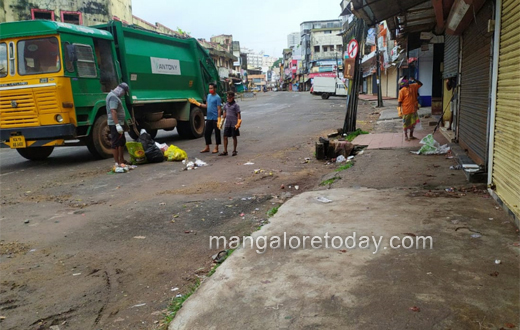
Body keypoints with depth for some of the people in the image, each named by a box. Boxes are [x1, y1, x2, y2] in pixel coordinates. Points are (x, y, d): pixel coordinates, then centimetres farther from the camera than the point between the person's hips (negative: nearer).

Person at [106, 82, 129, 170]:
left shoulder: (114, 96, 18)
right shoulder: (113, 97, -15)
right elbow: (113, 111, -24)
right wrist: (117, 125, -28)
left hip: (119, 123, 11)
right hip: (115, 124, -11)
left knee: (122, 142, 18)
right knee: (115, 143, -7)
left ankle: (121, 160, 28)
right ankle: (117, 163, -3)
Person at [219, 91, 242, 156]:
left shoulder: (236, 105, -6)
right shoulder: (225, 105, 9)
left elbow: (238, 115, -7)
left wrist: (238, 123, -14)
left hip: (234, 124, -5)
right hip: (227, 124, 5)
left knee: (234, 137, 5)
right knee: (225, 137, 2)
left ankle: (234, 151, 17)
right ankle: (225, 151, 9)